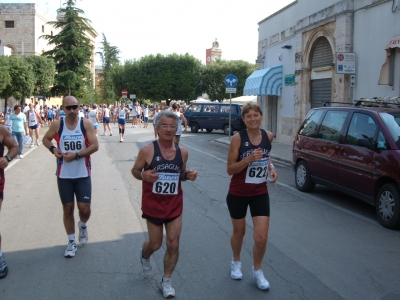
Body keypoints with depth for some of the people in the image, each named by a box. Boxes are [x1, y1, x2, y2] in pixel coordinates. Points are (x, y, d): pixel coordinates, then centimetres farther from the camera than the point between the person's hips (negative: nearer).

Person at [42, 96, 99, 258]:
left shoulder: (86, 124, -8)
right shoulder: (57, 124, -4)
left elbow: (94, 146, -13)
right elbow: (46, 139, 12)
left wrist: (75, 155, -21)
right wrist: (53, 149, -9)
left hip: (83, 174, -1)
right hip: (64, 175, 1)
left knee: (84, 208, -1)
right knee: (68, 208, 8)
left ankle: (83, 226, 35)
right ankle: (71, 242, 23)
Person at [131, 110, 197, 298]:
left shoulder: (182, 152, -2)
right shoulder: (147, 151, -13)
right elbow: (135, 171, -2)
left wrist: (188, 175, -11)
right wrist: (143, 175, -24)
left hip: (174, 205, 3)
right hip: (153, 205, -2)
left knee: (173, 245, 3)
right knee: (155, 244, 12)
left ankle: (166, 282, 24)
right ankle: (145, 256, 50)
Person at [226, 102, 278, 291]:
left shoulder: (268, 136, -4)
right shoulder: (238, 138, -16)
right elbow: (230, 169, -15)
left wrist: (271, 167, -1)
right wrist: (249, 159, -29)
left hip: (260, 193, 3)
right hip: (238, 194, -2)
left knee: (261, 237, -2)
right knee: (239, 232, 16)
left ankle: (257, 271, 24)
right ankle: (236, 263, 45)